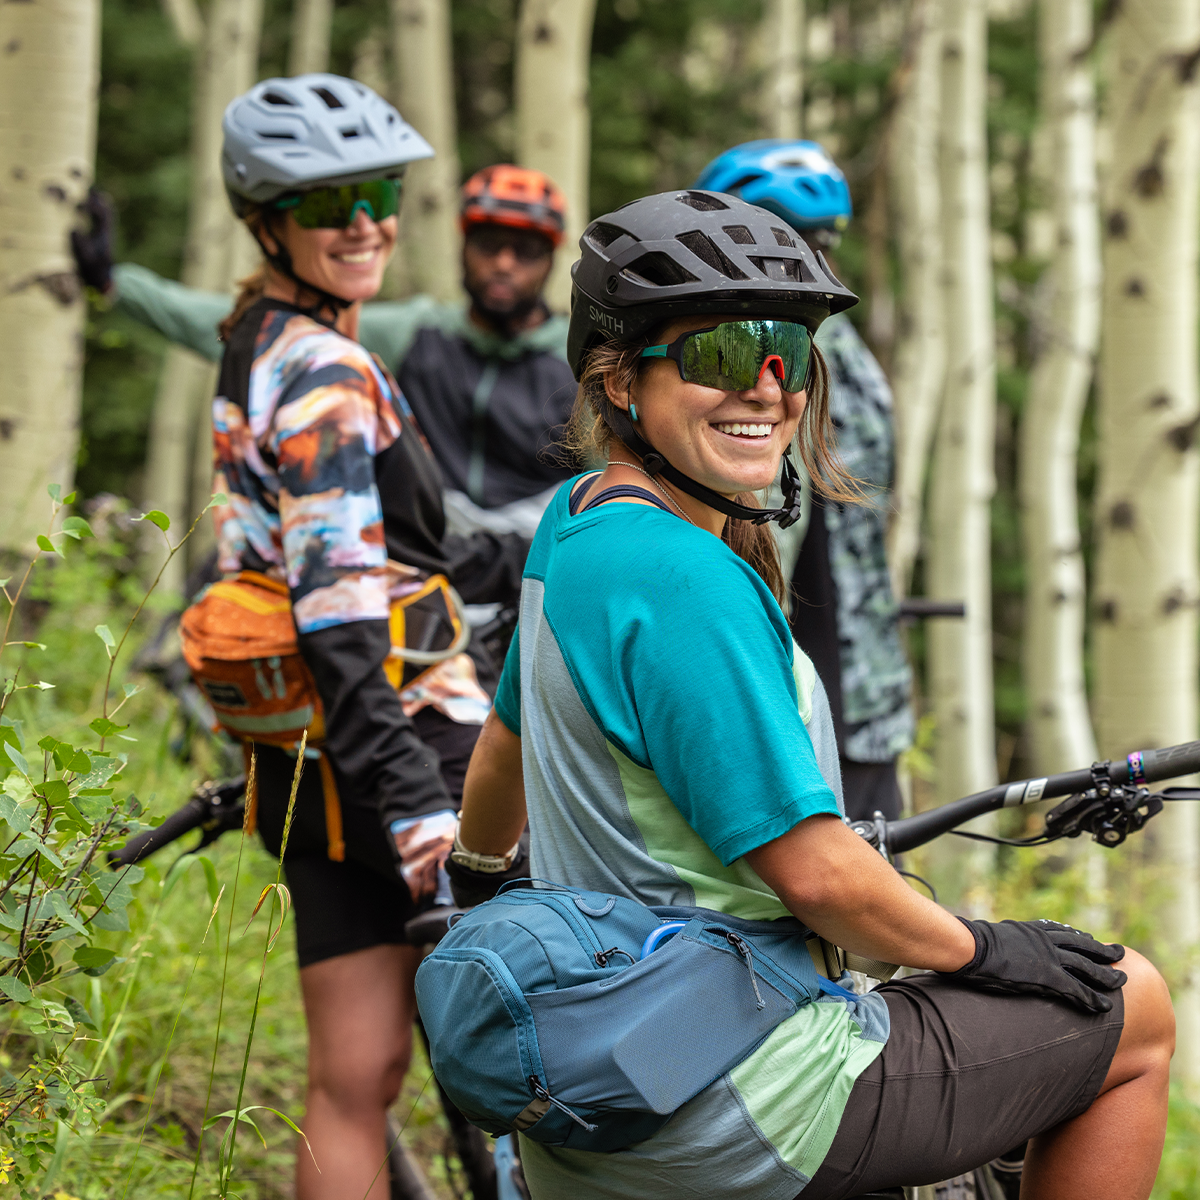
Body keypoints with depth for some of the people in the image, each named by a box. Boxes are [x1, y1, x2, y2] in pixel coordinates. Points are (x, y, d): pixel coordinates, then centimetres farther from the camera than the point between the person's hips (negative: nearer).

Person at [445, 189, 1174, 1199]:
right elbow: (815, 873, -23)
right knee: (1133, 1011, 4)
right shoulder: (684, 578, -23)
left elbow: (509, 741, 23)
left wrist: (474, 875, 43)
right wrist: (978, 950, -6)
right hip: (730, 1113, -9)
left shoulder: (576, 525, 6)